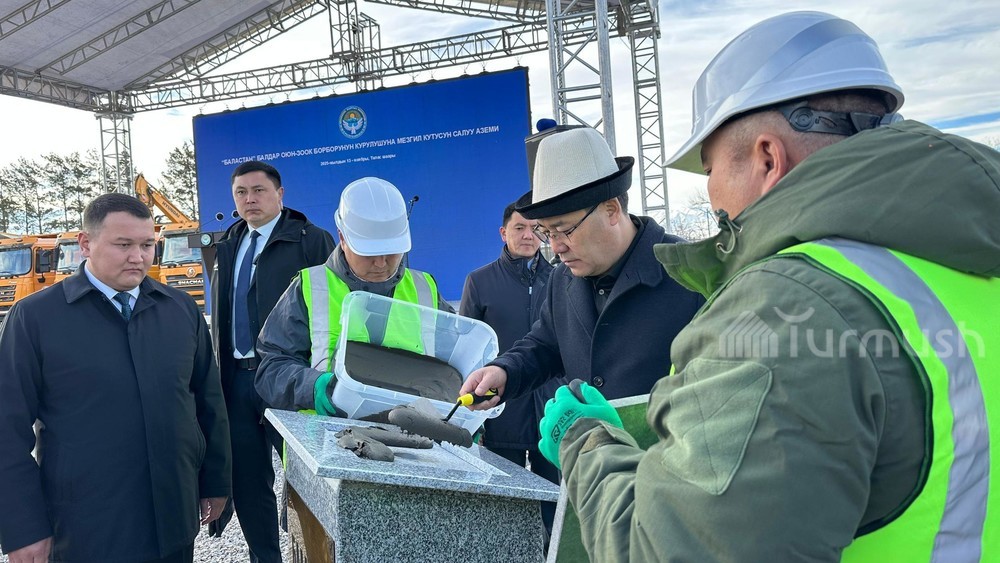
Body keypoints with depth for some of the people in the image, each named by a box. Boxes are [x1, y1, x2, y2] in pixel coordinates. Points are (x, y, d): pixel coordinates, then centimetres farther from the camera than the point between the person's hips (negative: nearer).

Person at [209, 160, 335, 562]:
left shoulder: (311, 241, -6)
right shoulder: (229, 245, 15)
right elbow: (220, 316, 18)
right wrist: (221, 370, 13)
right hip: (237, 378, 7)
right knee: (246, 479, 14)